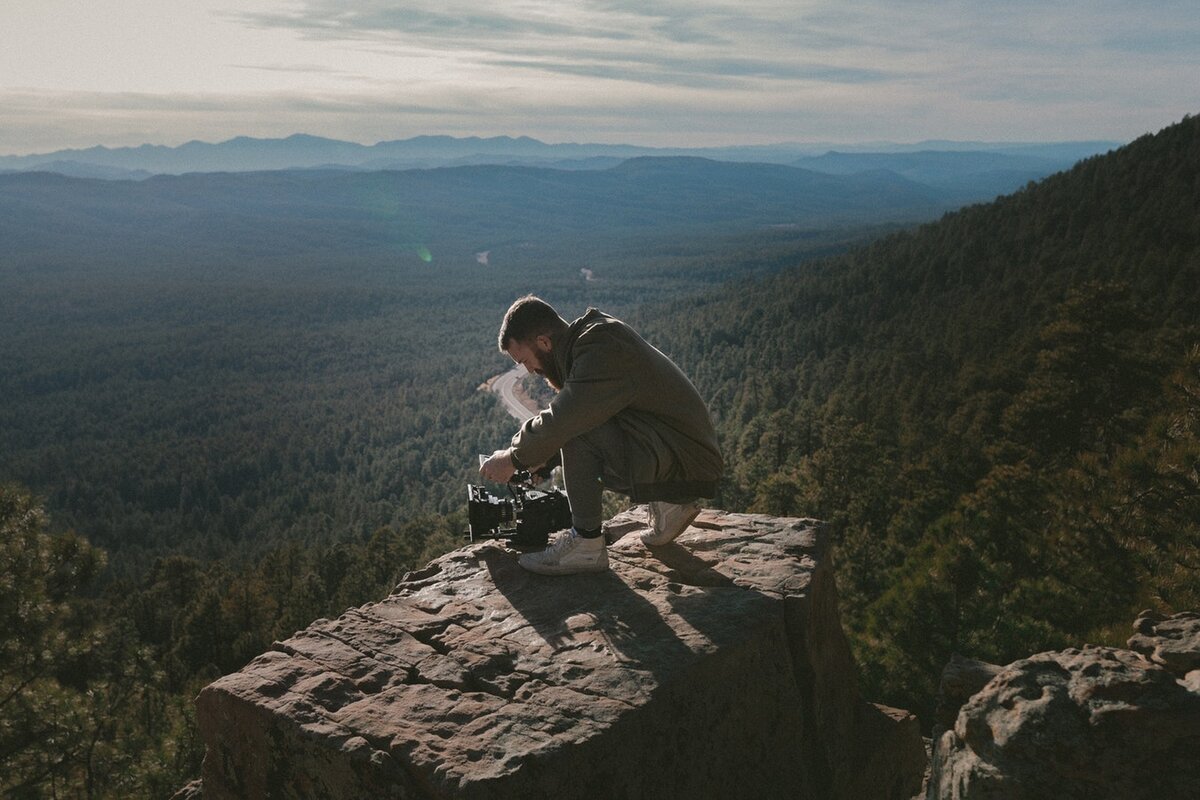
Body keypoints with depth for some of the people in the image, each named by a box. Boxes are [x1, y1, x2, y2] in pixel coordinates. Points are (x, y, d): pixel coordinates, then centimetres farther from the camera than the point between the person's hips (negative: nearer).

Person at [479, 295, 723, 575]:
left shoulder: (601, 350, -21)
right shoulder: (590, 340, 9)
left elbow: (563, 419, -26)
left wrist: (514, 458, -12)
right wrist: (541, 455, 12)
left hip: (687, 462, -10)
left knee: (577, 432, -23)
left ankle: (587, 542, -11)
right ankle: (668, 501, 18)